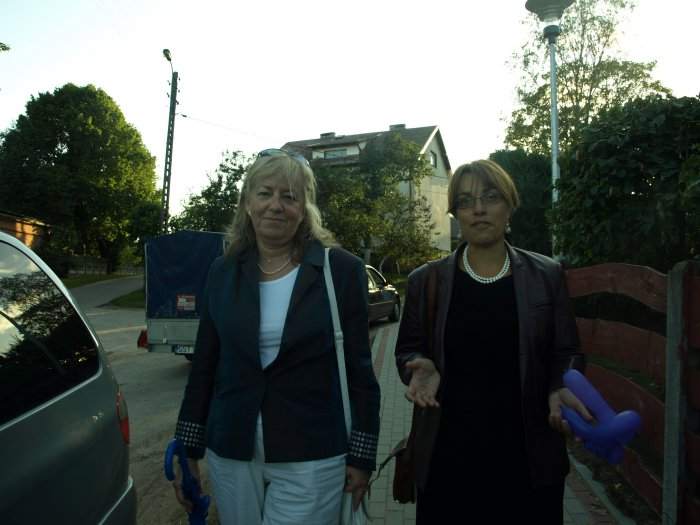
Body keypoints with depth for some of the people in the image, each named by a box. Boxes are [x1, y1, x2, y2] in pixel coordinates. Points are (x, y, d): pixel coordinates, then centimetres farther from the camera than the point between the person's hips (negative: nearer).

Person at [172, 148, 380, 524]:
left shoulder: (341, 270, -9)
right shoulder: (223, 272, 1)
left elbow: (358, 369, -6)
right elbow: (204, 365, 6)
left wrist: (361, 455, -4)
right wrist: (188, 450, 8)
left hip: (310, 459, -3)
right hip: (230, 454, 4)